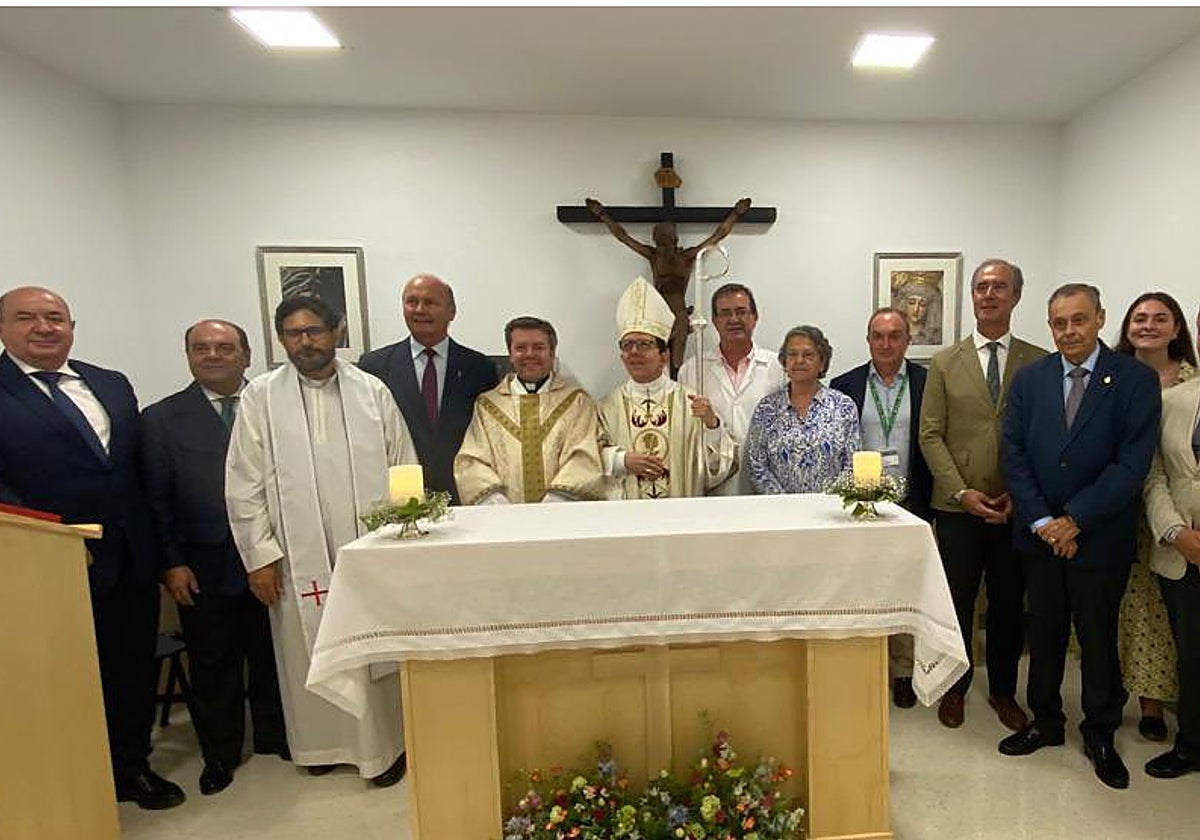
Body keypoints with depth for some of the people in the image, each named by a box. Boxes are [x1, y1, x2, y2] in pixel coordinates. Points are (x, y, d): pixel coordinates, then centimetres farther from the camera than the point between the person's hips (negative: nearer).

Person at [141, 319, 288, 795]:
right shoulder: (161, 419, 2)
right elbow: (155, 498, 1)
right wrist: (172, 563, -5)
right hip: (204, 567, 0)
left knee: (273, 657, 15)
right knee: (212, 665, 14)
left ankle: (275, 738, 35)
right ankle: (220, 753, 34)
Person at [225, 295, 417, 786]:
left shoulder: (373, 392, 4)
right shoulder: (260, 396, 3)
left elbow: (405, 470, 4)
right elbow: (244, 484, 2)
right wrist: (259, 555, -2)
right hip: (298, 556, 0)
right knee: (309, 654, 11)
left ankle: (384, 744, 26)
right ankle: (320, 742, 34)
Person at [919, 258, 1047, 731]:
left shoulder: (1040, 363, 4)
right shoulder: (945, 363, 3)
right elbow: (931, 435, -1)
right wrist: (963, 492, -10)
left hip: (1017, 508, 1)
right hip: (957, 507, -1)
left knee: (1009, 604, 13)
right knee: (957, 602, 9)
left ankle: (1003, 691, 33)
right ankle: (954, 688, 28)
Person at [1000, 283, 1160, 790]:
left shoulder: (1136, 379, -5)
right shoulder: (1029, 379, 2)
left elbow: (1133, 462, -12)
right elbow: (1014, 455, -2)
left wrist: (1075, 519, -16)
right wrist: (1041, 521, -10)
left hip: (1100, 535, -2)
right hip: (1039, 533, 2)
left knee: (1098, 636, 13)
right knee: (1044, 632, 14)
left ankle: (1100, 735, 33)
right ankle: (1045, 722, 32)